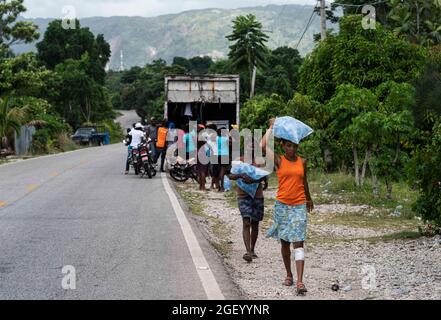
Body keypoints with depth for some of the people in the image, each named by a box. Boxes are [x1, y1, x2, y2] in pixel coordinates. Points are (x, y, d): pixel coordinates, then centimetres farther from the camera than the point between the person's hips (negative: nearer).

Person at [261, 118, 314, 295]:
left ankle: (300, 281, -15)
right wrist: (271, 128, -6)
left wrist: (309, 199, 34)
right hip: (282, 205, -1)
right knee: (285, 242, 11)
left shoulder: (302, 162, 6)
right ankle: (289, 275, 28)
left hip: (299, 206, 1)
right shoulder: (278, 160, -2)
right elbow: (263, 146, -17)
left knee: (298, 242, -8)